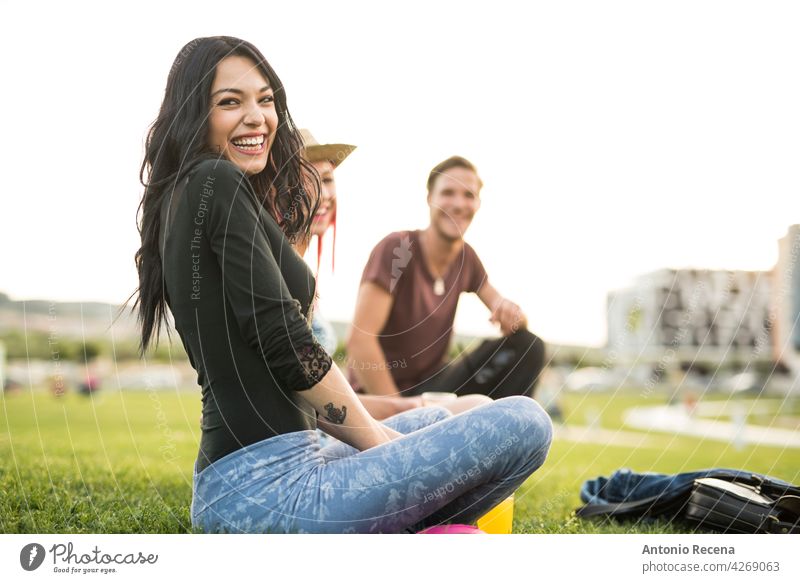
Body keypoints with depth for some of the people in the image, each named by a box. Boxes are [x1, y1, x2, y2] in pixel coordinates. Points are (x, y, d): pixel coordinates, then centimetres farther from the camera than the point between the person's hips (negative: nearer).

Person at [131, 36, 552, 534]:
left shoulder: (179, 202, 17)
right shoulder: (216, 182, -12)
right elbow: (282, 340, -16)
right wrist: (376, 437, -6)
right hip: (269, 489, -10)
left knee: (433, 420, 33)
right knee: (523, 423, -12)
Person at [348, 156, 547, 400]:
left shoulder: (465, 257, 3)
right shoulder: (395, 248, -18)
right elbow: (359, 340, -25)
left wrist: (511, 313, -21)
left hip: (432, 383, 7)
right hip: (380, 396, -7)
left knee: (528, 346, -8)